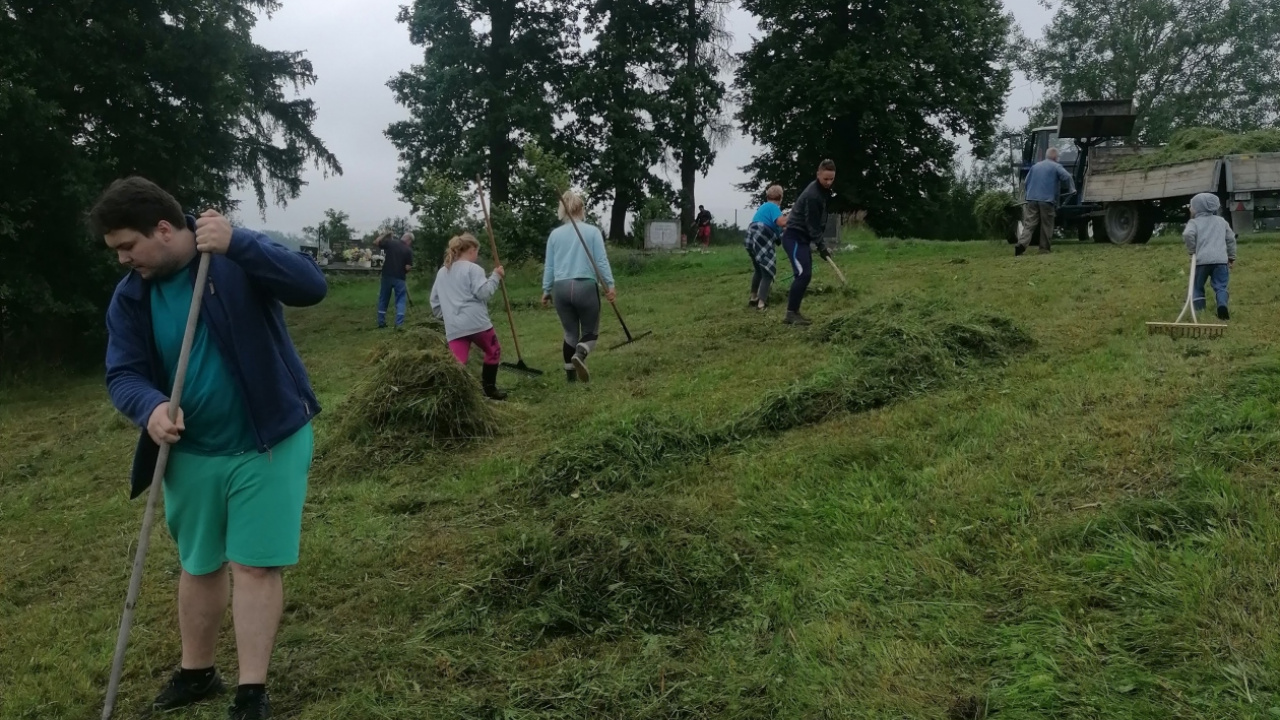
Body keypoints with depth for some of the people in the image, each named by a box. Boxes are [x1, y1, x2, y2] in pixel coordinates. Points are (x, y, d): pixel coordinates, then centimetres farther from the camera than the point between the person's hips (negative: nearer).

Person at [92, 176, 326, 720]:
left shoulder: (239, 256, -11)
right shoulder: (129, 298, 0)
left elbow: (311, 286, -25)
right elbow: (122, 375, -4)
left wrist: (237, 244, -36)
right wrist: (150, 407, -27)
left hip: (268, 443, -5)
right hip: (190, 454, 5)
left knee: (255, 566, -4)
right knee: (198, 567, 18)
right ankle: (196, 673, 37)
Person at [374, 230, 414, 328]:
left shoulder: (391, 243, -1)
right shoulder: (408, 250, -7)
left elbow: (375, 243, 8)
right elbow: (408, 268, -10)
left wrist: (384, 235, 17)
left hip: (387, 276, 3)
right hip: (400, 278, -3)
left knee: (383, 299, 14)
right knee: (400, 300, 4)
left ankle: (381, 322, 17)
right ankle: (399, 324, -4)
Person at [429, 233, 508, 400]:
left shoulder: (442, 272, 20)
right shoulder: (473, 269, -2)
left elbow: (435, 301, 22)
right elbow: (482, 292, -14)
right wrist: (495, 276, -2)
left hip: (453, 327, 5)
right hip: (476, 322, -5)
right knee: (493, 351, 21)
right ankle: (489, 389, 26)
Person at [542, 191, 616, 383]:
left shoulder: (555, 234, 7)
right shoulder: (592, 231, -1)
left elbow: (549, 266, 9)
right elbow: (601, 261, -4)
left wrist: (546, 290, 16)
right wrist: (610, 285, 0)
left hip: (561, 288, 3)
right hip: (586, 286, -3)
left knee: (570, 332, 15)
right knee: (591, 331, 9)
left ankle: (570, 373, 14)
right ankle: (579, 355, -21)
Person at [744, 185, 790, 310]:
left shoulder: (764, 206, 23)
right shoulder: (773, 207, -8)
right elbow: (782, 222, -24)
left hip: (753, 241, 10)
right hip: (761, 242, -10)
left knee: (759, 270, 23)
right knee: (768, 272, -6)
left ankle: (753, 298, 31)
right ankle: (761, 303, -14)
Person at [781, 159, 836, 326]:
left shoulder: (823, 190, 10)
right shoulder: (812, 195, -21)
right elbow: (812, 224, -21)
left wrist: (820, 244, 21)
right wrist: (821, 246, -20)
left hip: (802, 237, 10)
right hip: (794, 237, -10)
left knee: (805, 275, 8)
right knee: (803, 274, -17)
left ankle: (794, 312, 12)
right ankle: (791, 314, -14)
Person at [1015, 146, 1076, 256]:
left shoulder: (1035, 166, 17)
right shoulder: (1056, 167, 1)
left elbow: (1026, 182, 20)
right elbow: (1067, 177, -14)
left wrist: (1025, 197, 31)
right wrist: (1073, 189, -3)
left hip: (1031, 199, 4)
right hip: (1047, 200, -4)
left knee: (1029, 224, -2)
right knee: (1046, 225, 7)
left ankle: (1022, 244, -22)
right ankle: (1044, 248, 8)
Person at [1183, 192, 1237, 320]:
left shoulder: (1194, 222, 5)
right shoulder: (1221, 221, 20)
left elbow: (1187, 234, -16)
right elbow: (1231, 239, 21)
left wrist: (1192, 250, -2)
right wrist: (1232, 257, 27)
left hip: (1202, 260, -2)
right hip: (1220, 260, 2)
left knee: (1198, 287, 11)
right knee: (1220, 286, 2)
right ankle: (1222, 305, -24)